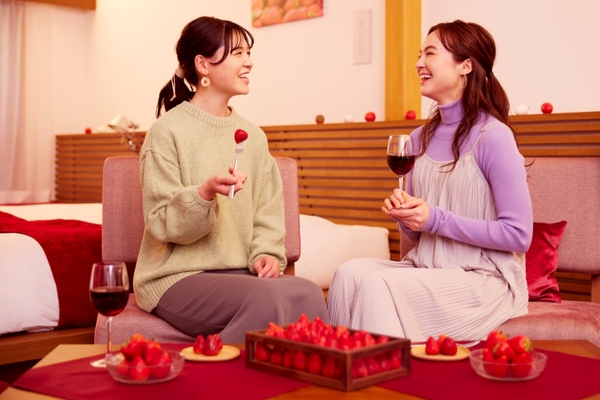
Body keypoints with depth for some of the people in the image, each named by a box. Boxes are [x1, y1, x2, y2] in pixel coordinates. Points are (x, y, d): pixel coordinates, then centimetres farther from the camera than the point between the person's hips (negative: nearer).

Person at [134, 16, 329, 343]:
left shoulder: (253, 136, 11)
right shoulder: (168, 130, -6)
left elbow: (267, 213, 14)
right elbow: (162, 222, -8)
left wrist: (266, 253, -6)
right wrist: (205, 193, -26)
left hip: (240, 272, 5)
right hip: (178, 277, -4)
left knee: (308, 294, -27)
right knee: (267, 299, -32)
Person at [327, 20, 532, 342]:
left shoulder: (492, 137, -10)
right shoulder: (420, 138, 12)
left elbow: (518, 235, -13)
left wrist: (437, 219, -16)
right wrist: (404, 213, -4)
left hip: (485, 279, -6)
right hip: (426, 268, 6)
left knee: (378, 286, -27)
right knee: (350, 272, -20)